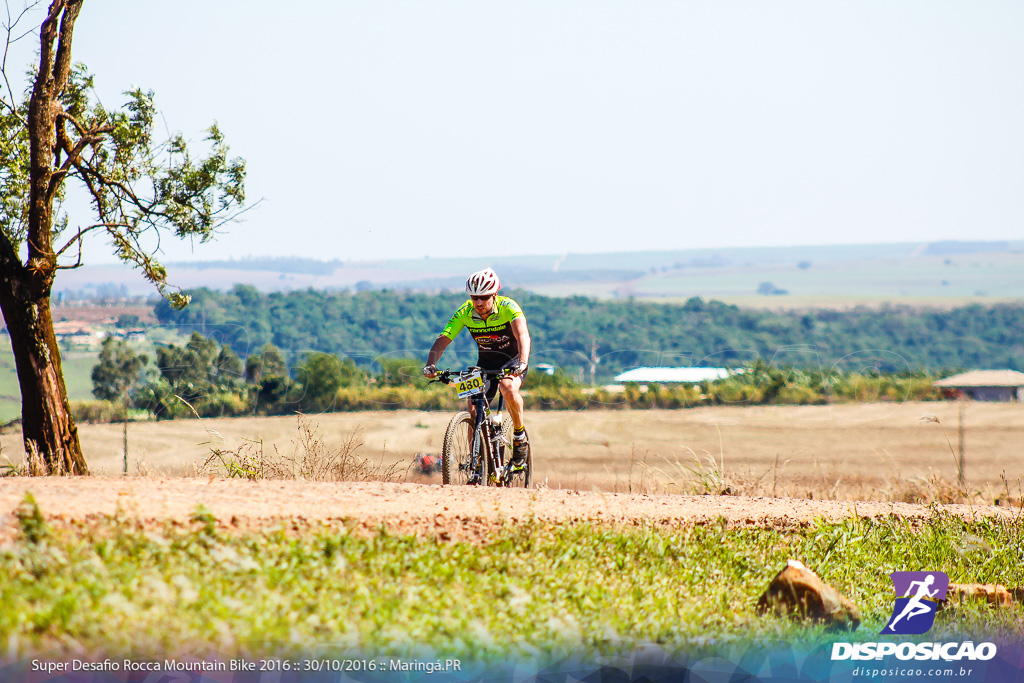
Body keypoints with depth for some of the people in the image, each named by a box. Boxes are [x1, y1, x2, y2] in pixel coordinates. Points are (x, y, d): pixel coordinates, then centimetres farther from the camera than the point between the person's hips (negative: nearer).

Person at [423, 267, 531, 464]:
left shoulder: (508, 307, -26)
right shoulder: (465, 313, -16)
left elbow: (522, 335, -41)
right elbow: (442, 340, -21)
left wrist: (522, 361, -59)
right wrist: (430, 364, -39)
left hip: (513, 360, -4)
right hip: (486, 361, 4)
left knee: (508, 389, -35)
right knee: (474, 411, -9)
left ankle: (520, 434, -11)